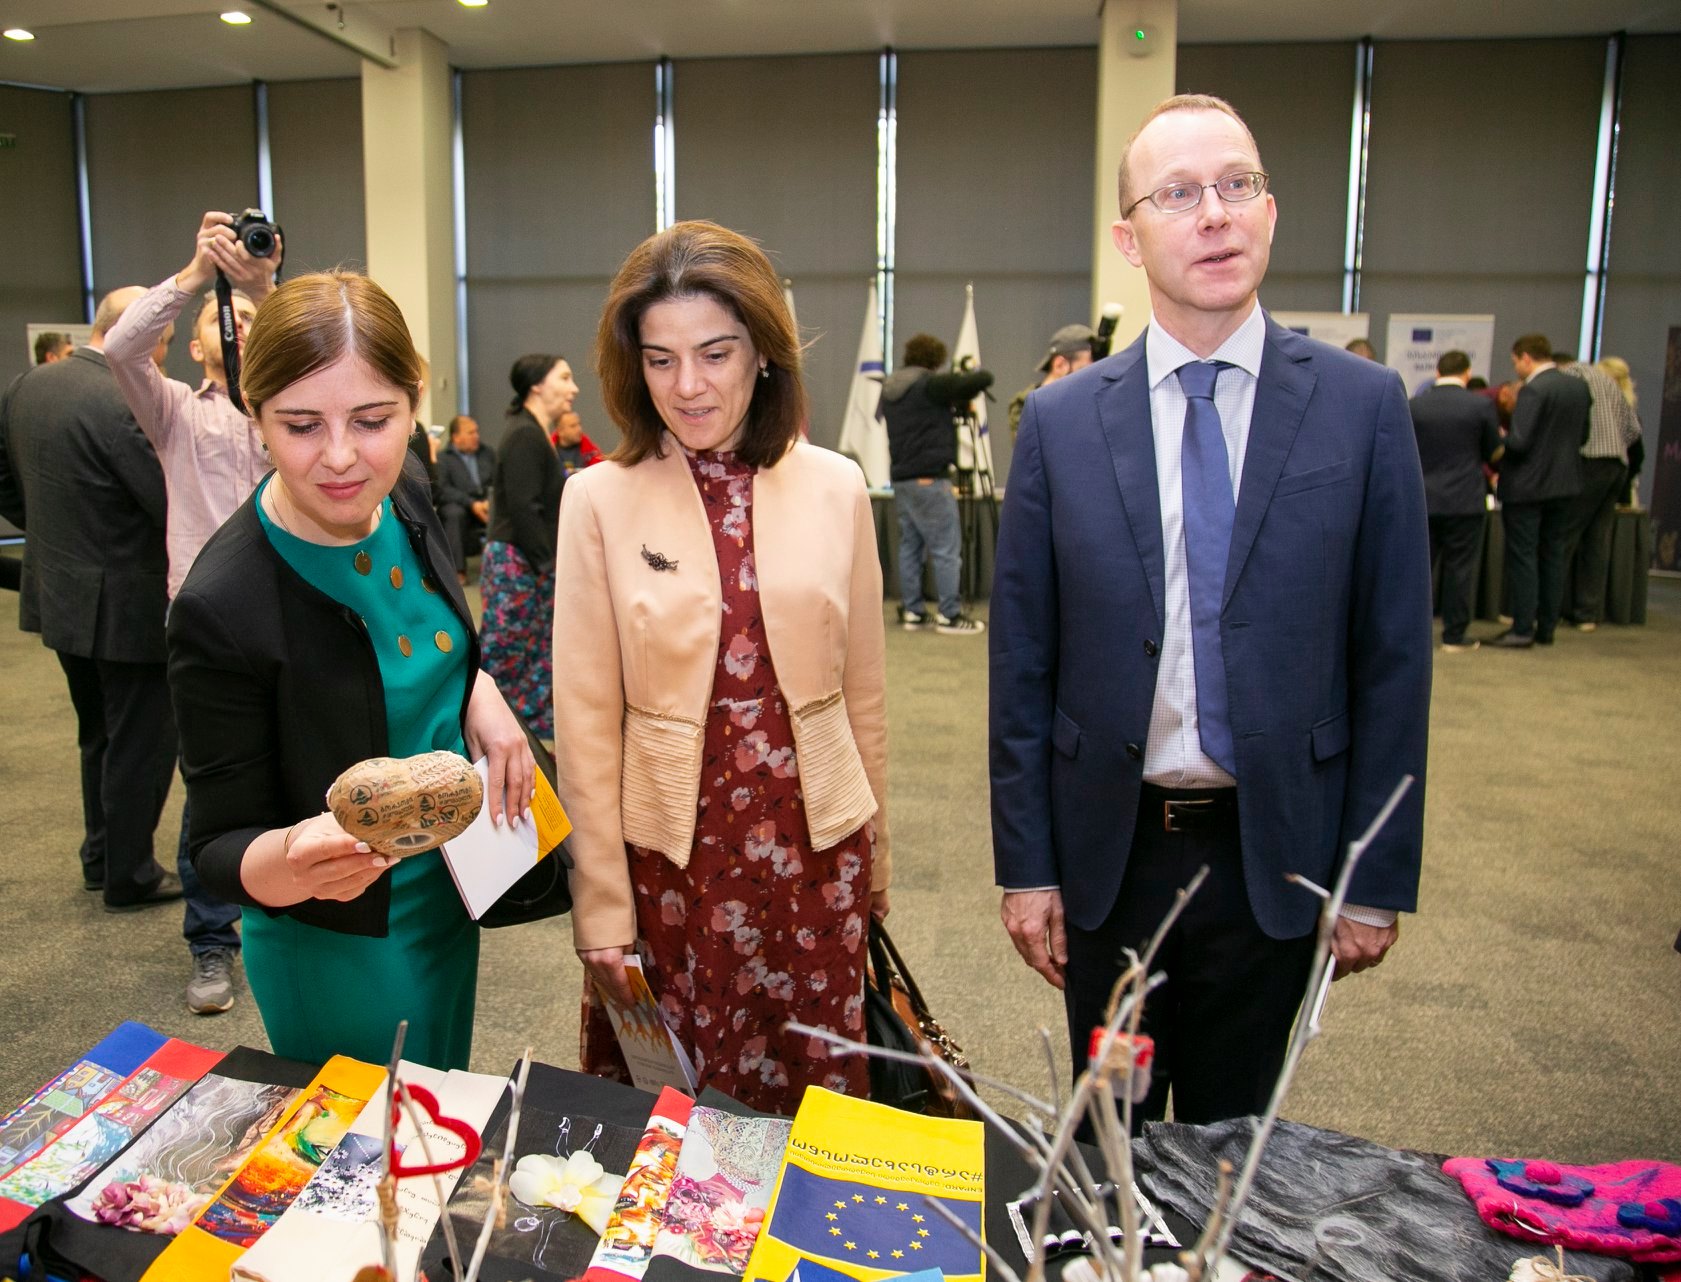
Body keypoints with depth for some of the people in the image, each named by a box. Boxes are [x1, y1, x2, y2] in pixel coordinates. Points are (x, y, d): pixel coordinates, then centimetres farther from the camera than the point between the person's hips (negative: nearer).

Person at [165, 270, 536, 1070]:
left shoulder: (405, 496, -11)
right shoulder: (223, 606, -29)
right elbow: (222, 847, -20)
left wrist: (480, 692, -11)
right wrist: (294, 860, -41)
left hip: (449, 901, 6)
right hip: (342, 950, -6)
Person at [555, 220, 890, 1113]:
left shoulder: (835, 488, -2)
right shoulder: (600, 499, -7)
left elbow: (865, 691, 5)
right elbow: (585, 718, -4)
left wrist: (875, 853, 11)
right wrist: (600, 907, -4)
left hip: (814, 847, 1)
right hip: (668, 853, -1)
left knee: (808, 1104, 15)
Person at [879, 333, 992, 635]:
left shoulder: (889, 389, 10)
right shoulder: (929, 385, -13)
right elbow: (982, 380, -16)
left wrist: (953, 404, 14)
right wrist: (971, 375, 5)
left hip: (901, 479, 8)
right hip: (930, 479, -8)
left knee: (910, 546, 12)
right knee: (947, 549, -2)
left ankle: (912, 612, 16)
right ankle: (950, 615, 0)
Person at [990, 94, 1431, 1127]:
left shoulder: (1363, 406, -5)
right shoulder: (1060, 422, -4)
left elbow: (1393, 654, -2)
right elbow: (1023, 663, -1)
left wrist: (1380, 879, -2)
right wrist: (1025, 866, -1)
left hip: (1272, 853, 0)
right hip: (1109, 848, 1)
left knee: (1231, 1134, 19)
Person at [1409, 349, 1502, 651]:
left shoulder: (1413, 405, -1)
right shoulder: (1482, 405, -7)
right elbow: (1494, 453, 3)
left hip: (1422, 499, 2)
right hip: (1465, 500, -2)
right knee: (1460, 567, 4)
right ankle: (1454, 635, 7)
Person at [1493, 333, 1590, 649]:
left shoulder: (1533, 390, -17)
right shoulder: (1580, 387, 7)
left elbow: (1519, 442, -21)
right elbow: (1582, 437, 14)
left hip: (1528, 485, -8)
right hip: (1565, 484, 8)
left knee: (1522, 557, -1)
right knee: (1554, 557, 12)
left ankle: (1523, 629, 1)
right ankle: (1546, 628, 18)